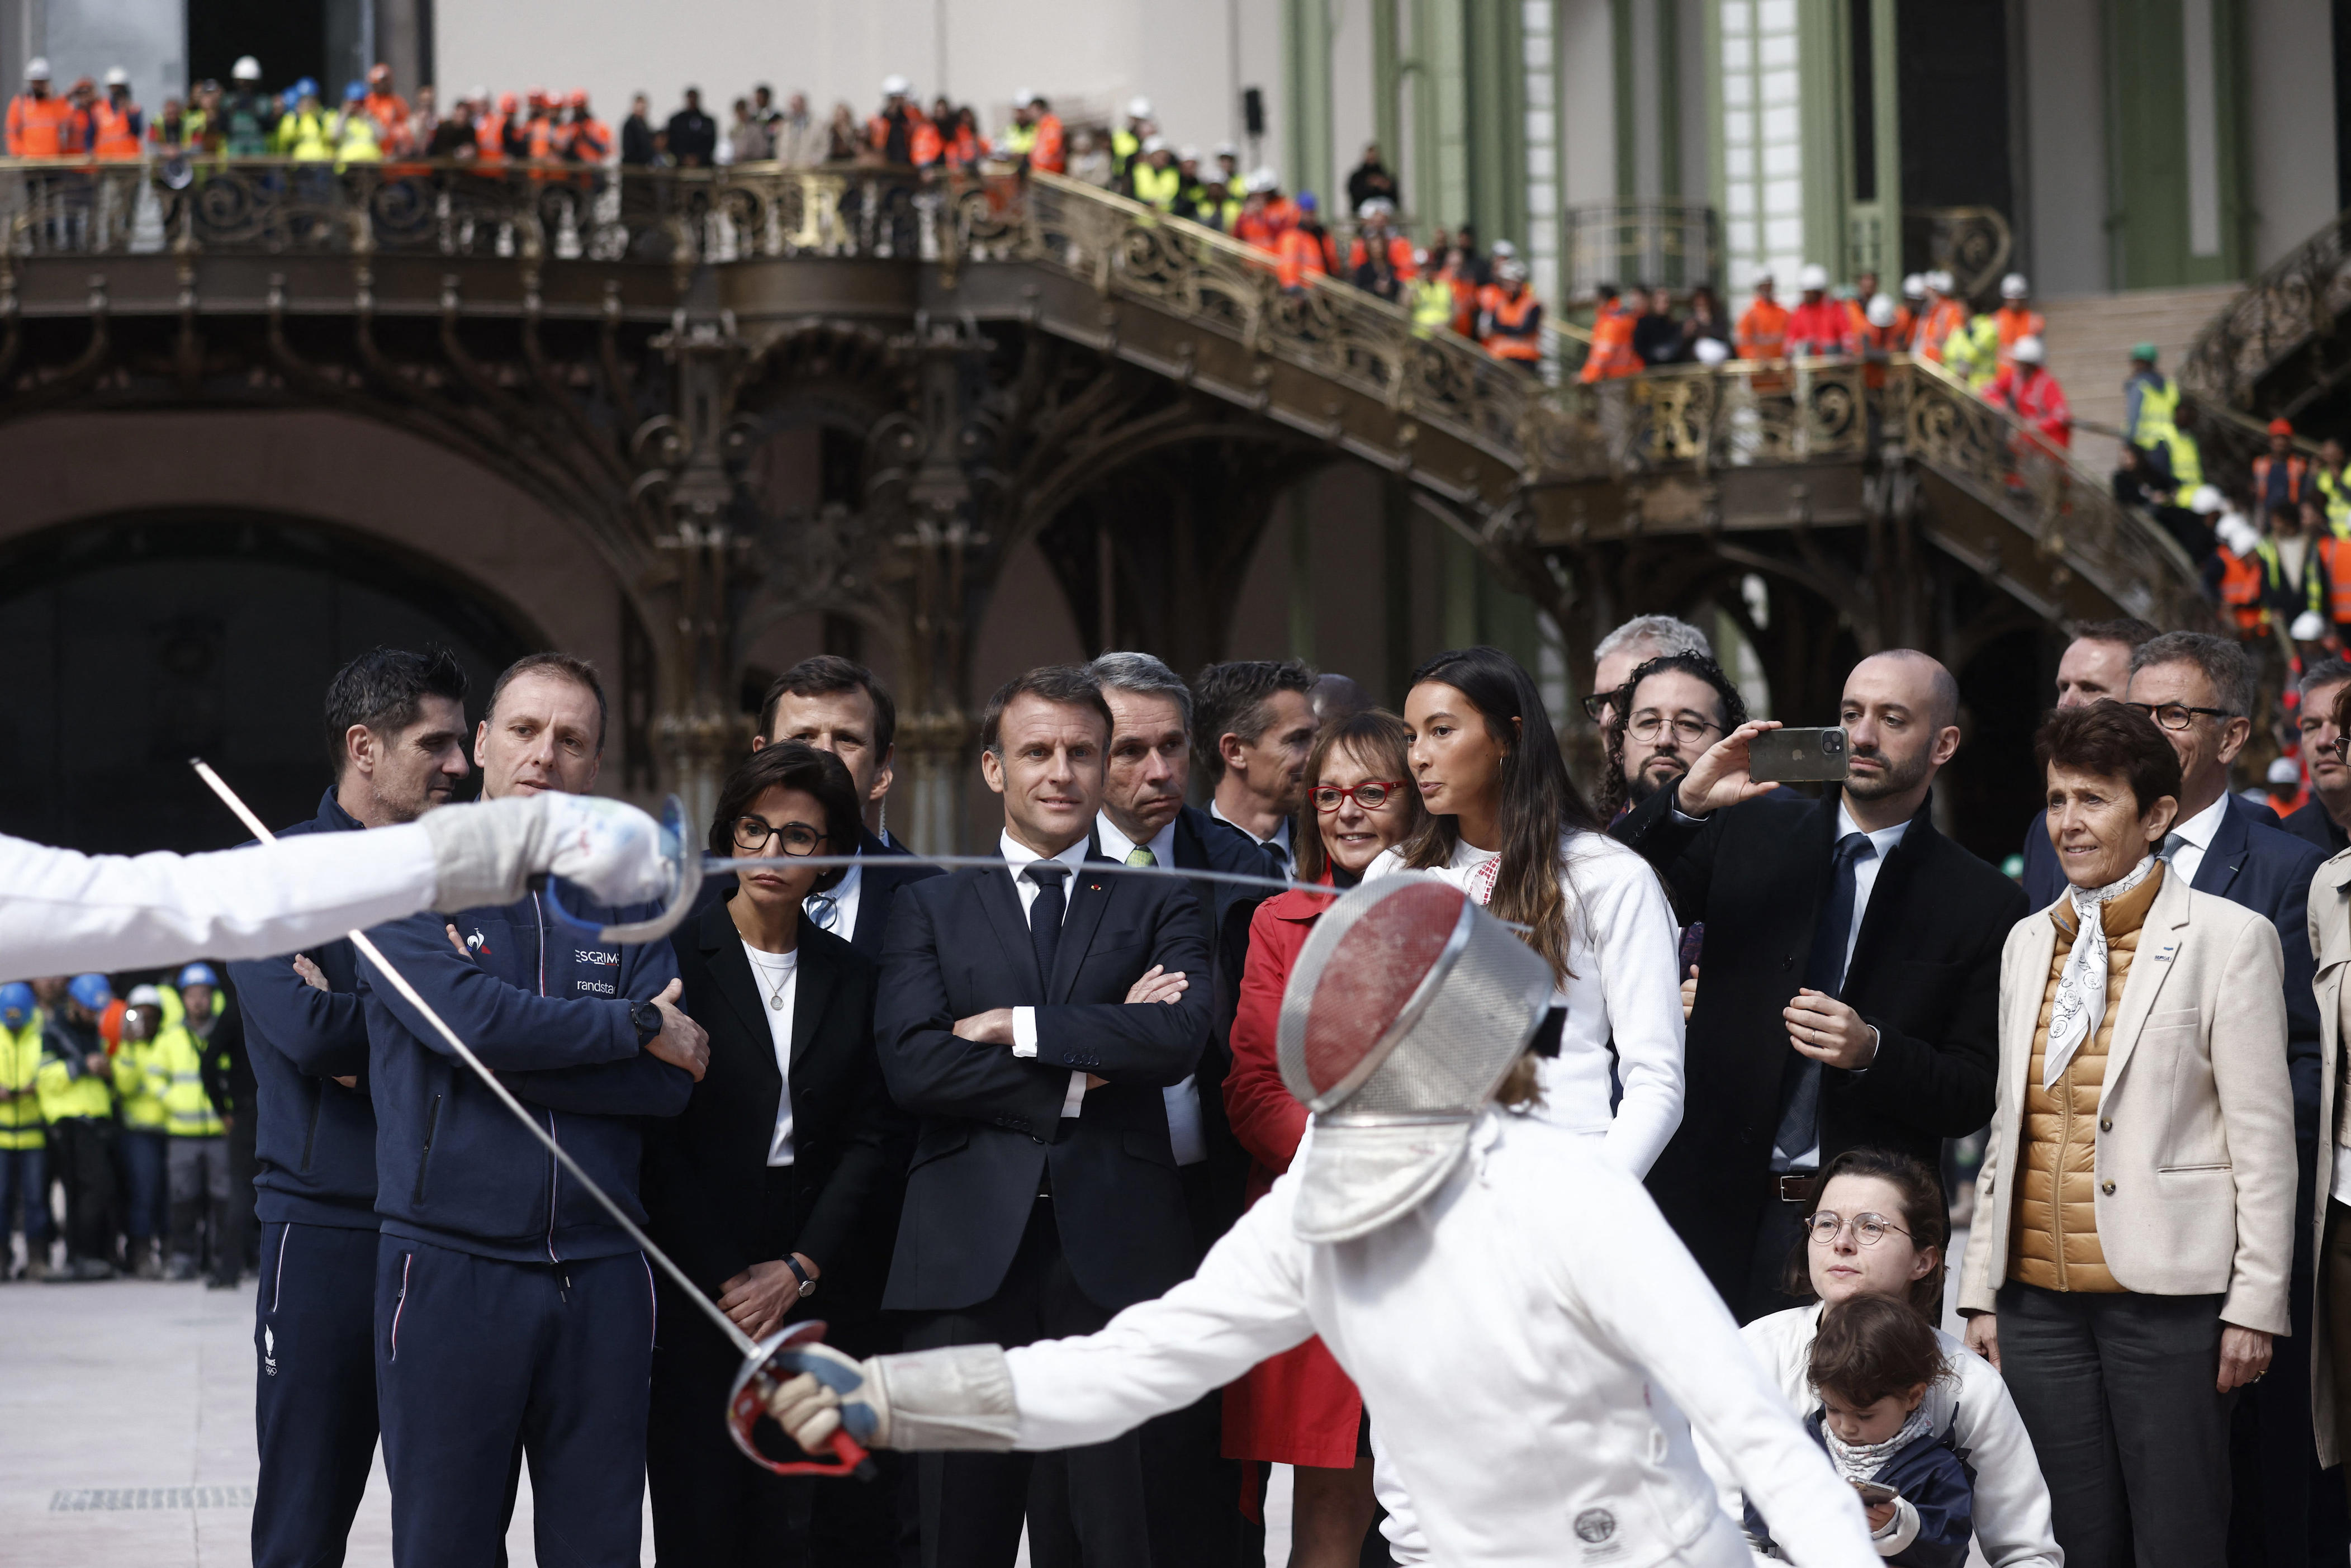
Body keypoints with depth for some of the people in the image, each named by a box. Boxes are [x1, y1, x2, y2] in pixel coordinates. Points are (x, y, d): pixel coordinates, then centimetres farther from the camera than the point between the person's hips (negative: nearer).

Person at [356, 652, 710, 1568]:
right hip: (451, 1264, -3)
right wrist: (638, 1026, -6)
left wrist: (515, 1045, -12)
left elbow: (668, 1085, -3)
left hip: (601, 1274, 3)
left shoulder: (624, 899, 11)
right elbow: (470, 1015, -16)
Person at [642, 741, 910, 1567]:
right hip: (697, 1292, -3)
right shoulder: (675, 958, 1)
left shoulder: (856, 978, 12)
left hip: (826, 1284, 3)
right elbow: (658, 1136, -4)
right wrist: (728, 1281, -9)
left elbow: (876, 1142, 5)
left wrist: (799, 1272, -6)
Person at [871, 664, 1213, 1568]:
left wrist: (1017, 1027, -6)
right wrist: (1075, 1077, -7)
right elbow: (910, 1063, -2)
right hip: (968, 1255, 0)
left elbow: (1180, 1038, -6)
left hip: (1113, 1254, 0)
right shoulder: (931, 909, 14)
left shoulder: (1158, 905, 13)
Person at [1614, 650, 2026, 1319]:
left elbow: (1975, 1098, 1)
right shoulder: (1747, 833, 10)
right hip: (1719, 1212, 1)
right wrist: (1686, 804, -12)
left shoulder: (1985, 905, 3)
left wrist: (1871, 1051, -16)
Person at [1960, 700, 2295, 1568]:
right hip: (2038, 1294, 5)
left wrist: (2255, 1302, -9)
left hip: (2166, 1294, -5)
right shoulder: (2028, 942, 15)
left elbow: (2263, 1136, -4)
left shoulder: (2228, 937, -2)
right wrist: (1982, 1287, 14)